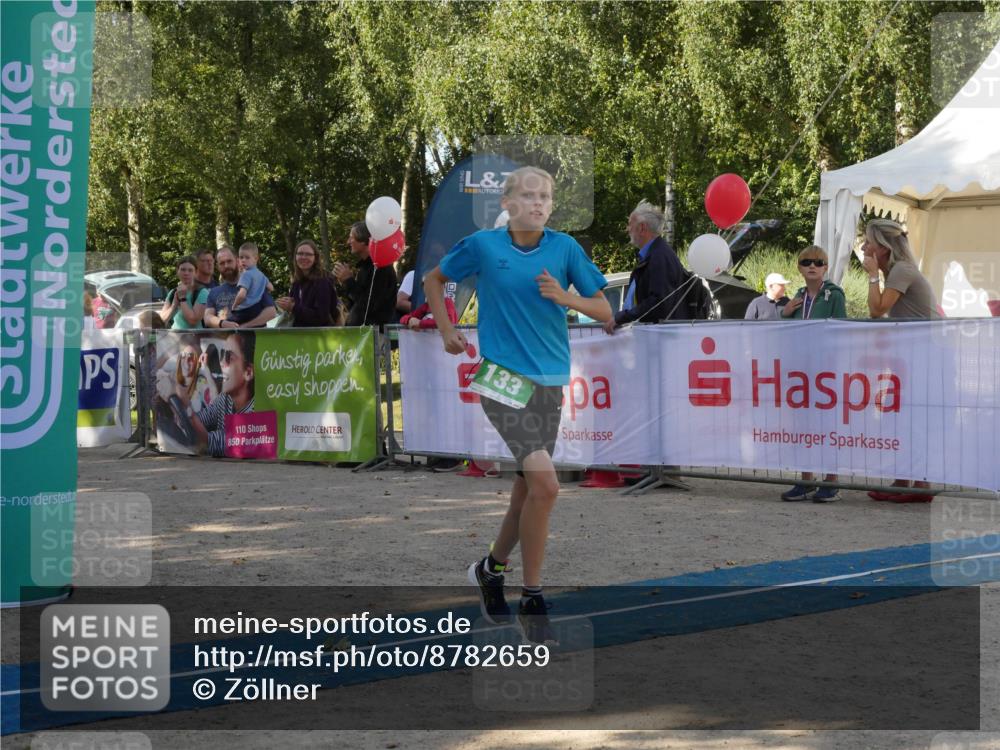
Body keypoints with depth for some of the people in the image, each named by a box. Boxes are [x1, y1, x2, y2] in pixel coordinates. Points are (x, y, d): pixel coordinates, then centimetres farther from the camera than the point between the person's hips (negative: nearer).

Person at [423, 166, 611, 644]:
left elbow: (605, 313, 4)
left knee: (528, 485, 13)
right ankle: (532, 600, -5)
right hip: (503, 376, -4)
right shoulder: (482, 245, -2)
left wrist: (566, 298, -13)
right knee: (545, 484, -17)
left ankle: (492, 569, 38)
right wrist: (447, 331, 9)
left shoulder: (565, 248, 2)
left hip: (550, 380, 4)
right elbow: (434, 279, 16)